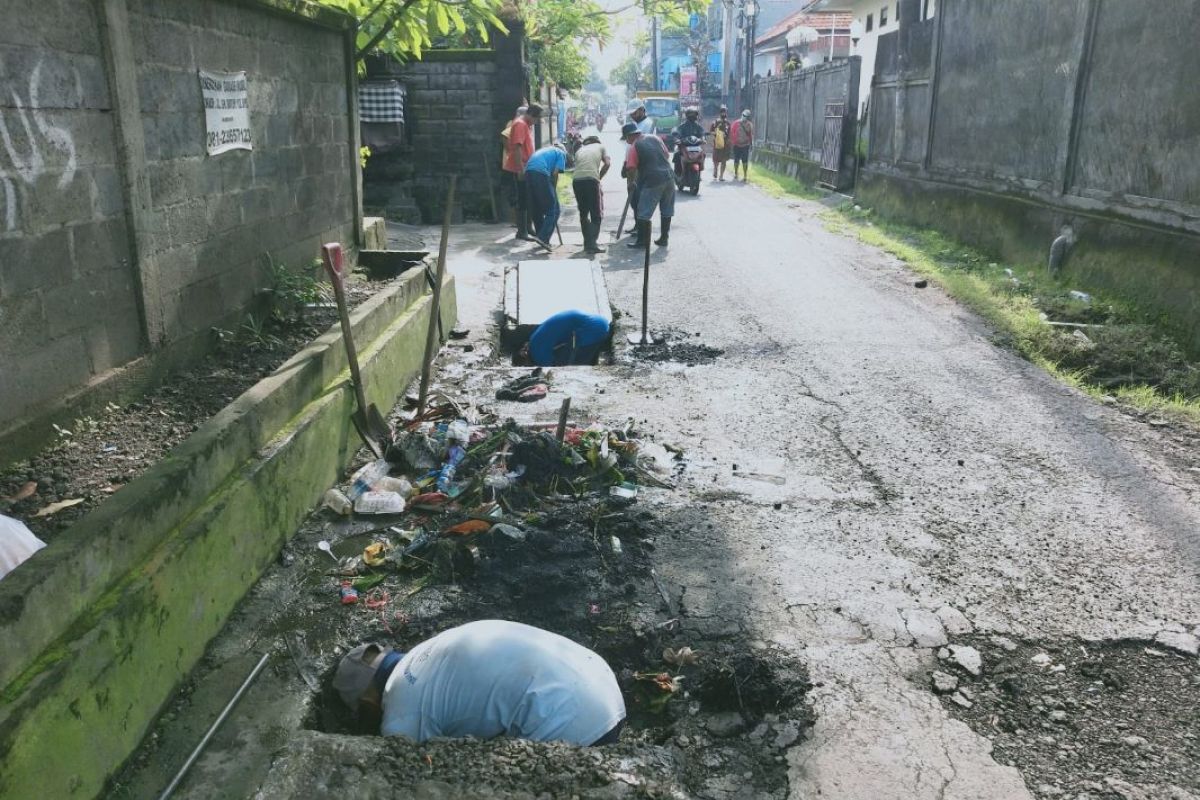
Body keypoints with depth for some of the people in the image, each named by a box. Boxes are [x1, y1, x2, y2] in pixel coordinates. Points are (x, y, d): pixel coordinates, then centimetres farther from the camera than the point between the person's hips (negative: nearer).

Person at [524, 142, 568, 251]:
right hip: (541, 173, -7)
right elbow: (555, 173, 2)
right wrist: (554, 190, 15)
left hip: (528, 172, 7)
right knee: (553, 210, -2)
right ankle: (543, 238, -14)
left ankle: (542, 240, 21)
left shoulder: (545, 149, 36)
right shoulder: (561, 153, 17)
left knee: (536, 210, 16)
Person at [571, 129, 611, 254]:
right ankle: (593, 243, -9)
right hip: (591, 180, -3)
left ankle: (587, 242, 20)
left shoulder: (579, 150, 27)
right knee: (596, 214, 4)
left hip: (577, 181, 3)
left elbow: (576, 165, 17)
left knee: (583, 213, 18)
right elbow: (607, 163, 7)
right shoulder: (600, 147, 20)